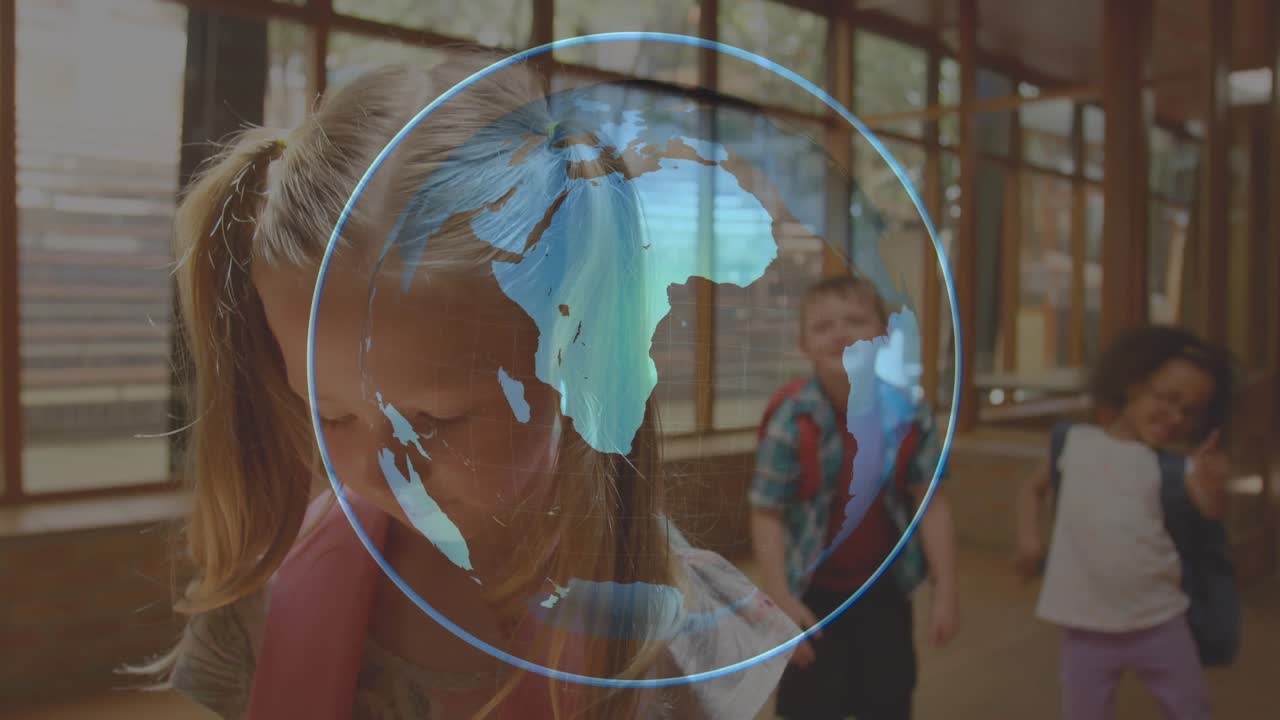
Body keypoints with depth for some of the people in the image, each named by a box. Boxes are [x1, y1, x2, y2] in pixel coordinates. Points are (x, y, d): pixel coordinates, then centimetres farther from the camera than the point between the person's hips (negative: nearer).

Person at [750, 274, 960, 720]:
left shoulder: (909, 413, -11)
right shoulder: (792, 420, -20)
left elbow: (930, 502, -4)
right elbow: (767, 514, -16)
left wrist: (945, 590, -4)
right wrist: (780, 600, -18)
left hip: (883, 585, 3)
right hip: (814, 590, -3)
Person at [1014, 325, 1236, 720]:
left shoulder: (1173, 464, -2)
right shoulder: (1074, 442, 1)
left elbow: (1211, 510, -17)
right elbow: (1033, 487, 13)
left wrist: (1213, 484, -38)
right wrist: (1028, 538, 0)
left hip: (1158, 620, 1)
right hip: (1086, 624, 0)